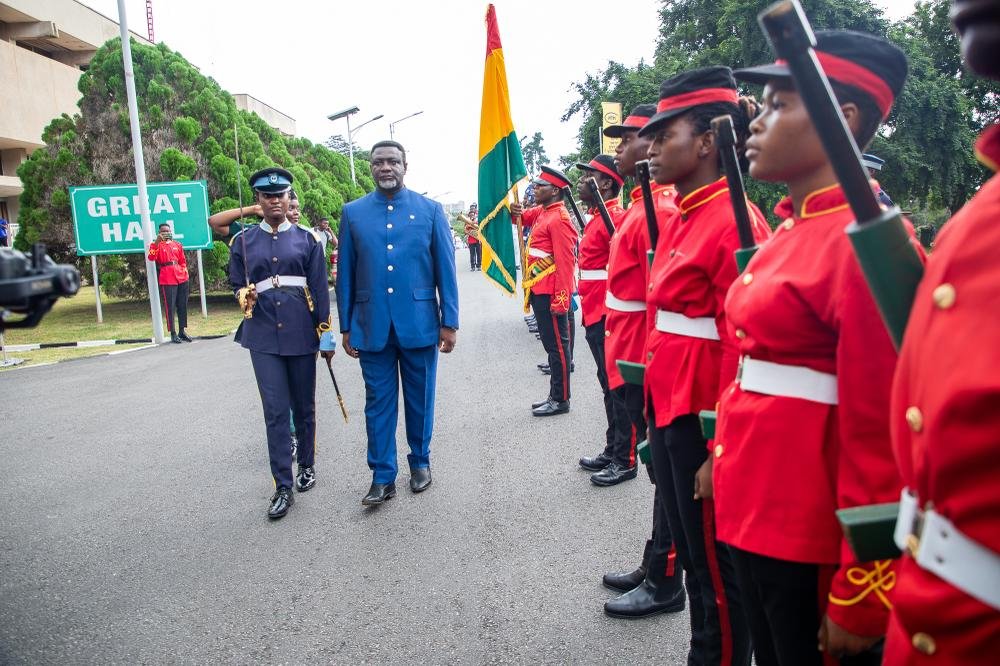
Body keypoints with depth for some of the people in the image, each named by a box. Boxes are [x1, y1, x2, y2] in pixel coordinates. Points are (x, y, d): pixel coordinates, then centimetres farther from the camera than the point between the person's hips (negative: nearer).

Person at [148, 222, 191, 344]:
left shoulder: (177, 245, 17)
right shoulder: (157, 245, 3)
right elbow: (151, 257, -15)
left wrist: (185, 273, 8)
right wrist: (157, 242, -20)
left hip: (182, 279, 5)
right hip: (167, 280, -5)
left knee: (183, 305, 9)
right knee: (170, 307, -4)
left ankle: (182, 331, 18)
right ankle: (173, 333, -1)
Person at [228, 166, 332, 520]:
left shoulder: (307, 239, 3)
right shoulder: (244, 241, 5)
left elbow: (319, 289, 3)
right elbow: (236, 285, 13)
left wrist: (325, 334, 0)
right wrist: (244, 297, -11)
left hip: (300, 331, 0)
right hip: (263, 334, 0)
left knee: (304, 406, 11)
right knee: (275, 410, -4)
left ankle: (307, 466, 31)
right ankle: (283, 487, 0)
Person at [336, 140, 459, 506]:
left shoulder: (430, 209, 1)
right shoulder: (353, 212, 5)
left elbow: (445, 269, 1)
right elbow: (346, 273, 6)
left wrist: (449, 322, -3)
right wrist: (346, 327, 4)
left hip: (420, 324, 0)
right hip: (372, 326, 1)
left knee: (420, 398, 11)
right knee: (378, 402, 6)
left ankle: (420, 462, 30)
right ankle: (382, 476, 16)